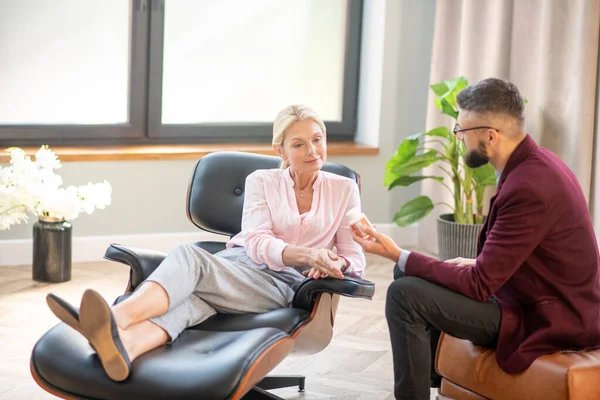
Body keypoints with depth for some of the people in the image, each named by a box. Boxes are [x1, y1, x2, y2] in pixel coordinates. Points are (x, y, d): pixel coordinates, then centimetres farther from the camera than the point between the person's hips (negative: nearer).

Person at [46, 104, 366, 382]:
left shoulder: (344, 189, 14)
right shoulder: (261, 182, 16)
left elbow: (355, 261, 10)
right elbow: (256, 242, 0)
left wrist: (336, 264, -16)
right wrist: (306, 254, -20)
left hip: (285, 285, -2)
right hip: (239, 265, 2)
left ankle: (118, 330, -63)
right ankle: (123, 345, -68)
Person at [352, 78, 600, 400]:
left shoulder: (528, 186, -28)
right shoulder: (534, 162, 3)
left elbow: (479, 285, -24)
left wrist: (398, 256, -18)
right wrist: (480, 264, 3)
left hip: (546, 322, -10)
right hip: (543, 301, 10)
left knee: (405, 295, -18)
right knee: (415, 276, 18)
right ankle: (430, 372, 31)